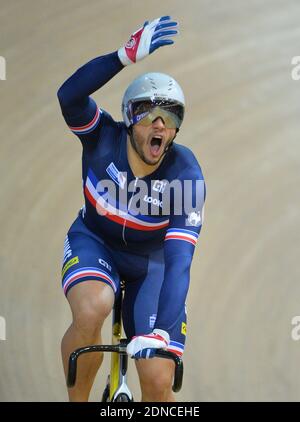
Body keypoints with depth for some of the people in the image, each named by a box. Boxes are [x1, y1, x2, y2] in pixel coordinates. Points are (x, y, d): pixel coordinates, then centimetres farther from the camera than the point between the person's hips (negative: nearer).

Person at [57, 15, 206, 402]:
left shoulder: (186, 174, -26)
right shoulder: (104, 138, -22)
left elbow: (179, 258, -33)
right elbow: (69, 96, -43)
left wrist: (161, 330, -45)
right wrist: (126, 55, -57)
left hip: (150, 260, 0)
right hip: (94, 242, 0)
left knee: (158, 382, -13)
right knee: (91, 311, -36)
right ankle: (77, 402, -10)